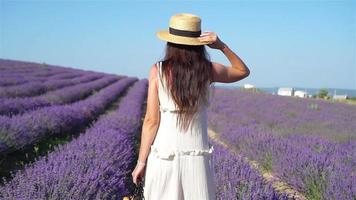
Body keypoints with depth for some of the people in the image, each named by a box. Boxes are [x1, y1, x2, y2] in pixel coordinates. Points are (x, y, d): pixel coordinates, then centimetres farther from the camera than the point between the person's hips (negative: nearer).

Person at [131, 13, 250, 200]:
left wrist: (141, 162, 0)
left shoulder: (157, 71, -7)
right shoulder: (208, 70, -2)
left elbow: (151, 120, -8)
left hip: (163, 157, -1)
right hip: (197, 158, 1)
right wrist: (222, 46, 3)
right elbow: (244, 71, 17)